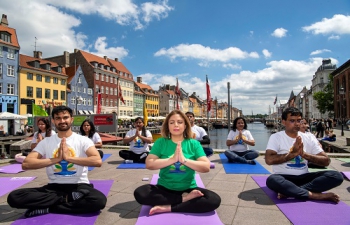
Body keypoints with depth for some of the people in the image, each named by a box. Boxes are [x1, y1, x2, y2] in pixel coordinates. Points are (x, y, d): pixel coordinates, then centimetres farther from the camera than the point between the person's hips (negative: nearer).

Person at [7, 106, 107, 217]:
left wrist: (69, 157, -20)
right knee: (14, 197, -20)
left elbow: (98, 161, -18)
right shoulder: (46, 142, 7)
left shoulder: (83, 140, -2)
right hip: (54, 187, 2)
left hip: (79, 186, -2)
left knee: (99, 200, -34)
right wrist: (56, 159, -15)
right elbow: (26, 164, -6)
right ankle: (66, 199, -12)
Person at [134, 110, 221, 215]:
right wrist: (172, 159, -22)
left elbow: (206, 167, -11)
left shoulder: (194, 144, -1)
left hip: (189, 189, 0)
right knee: (140, 193, -25)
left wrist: (185, 160, -22)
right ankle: (185, 198, -17)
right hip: (164, 188, 1)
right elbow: (149, 164, -12)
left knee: (214, 200, -25)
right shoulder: (160, 142, -1)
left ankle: (168, 208, -19)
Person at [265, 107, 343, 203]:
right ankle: (315, 195, -24)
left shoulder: (309, 139, 9)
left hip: (304, 177, 5)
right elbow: (269, 160, -19)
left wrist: (304, 154, -13)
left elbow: (326, 161, 3)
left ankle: (289, 191, -26)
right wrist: (293, 153, -16)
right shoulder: (276, 137, -3)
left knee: (336, 176, -18)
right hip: (284, 178, -4)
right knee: (272, 180, -38)